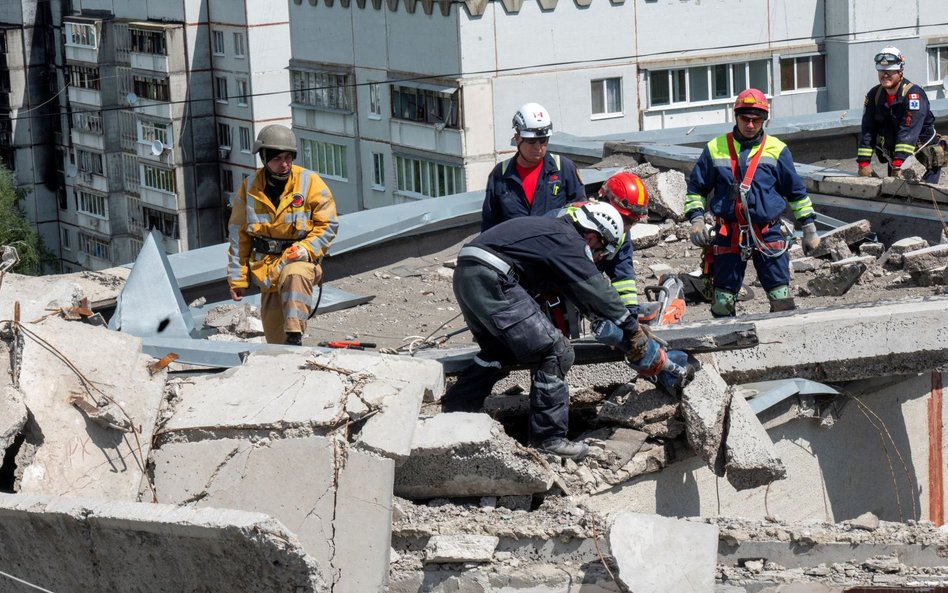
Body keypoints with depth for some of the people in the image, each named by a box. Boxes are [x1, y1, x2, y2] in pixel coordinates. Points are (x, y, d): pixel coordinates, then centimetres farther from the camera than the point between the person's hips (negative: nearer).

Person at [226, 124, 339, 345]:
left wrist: (304, 250, -17)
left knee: (294, 275, -40)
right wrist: (237, 277, 7)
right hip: (266, 266, 3)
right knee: (274, 337, 1)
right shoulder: (250, 188, 2)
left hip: (300, 260, -3)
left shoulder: (310, 182, -5)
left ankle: (295, 337, -42)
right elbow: (238, 235, 8)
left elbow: (328, 225, -2)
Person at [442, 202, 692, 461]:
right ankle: (548, 437, 0)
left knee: (499, 352, 31)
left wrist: (602, 317, 26)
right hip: (491, 282, -10)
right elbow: (598, 291, -4)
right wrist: (635, 333, 3)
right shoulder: (568, 241, -4)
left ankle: (452, 413, 34)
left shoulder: (554, 230, 24)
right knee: (554, 353, -5)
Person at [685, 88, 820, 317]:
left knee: (781, 298, -4)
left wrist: (809, 227, 10)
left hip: (768, 233, -1)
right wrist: (696, 219, 0)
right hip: (728, 235, 1)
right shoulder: (716, 149, 5)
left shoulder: (777, 150, 4)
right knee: (722, 300, 4)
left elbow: (796, 191, 11)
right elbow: (696, 188, 13)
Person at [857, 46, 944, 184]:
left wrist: (899, 164, -39)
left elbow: (908, 132, -31)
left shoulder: (914, 94, -22)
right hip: (892, 149, 5)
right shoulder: (874, 95, -3)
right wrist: (863, 163, -15)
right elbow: (867, 130, -5)